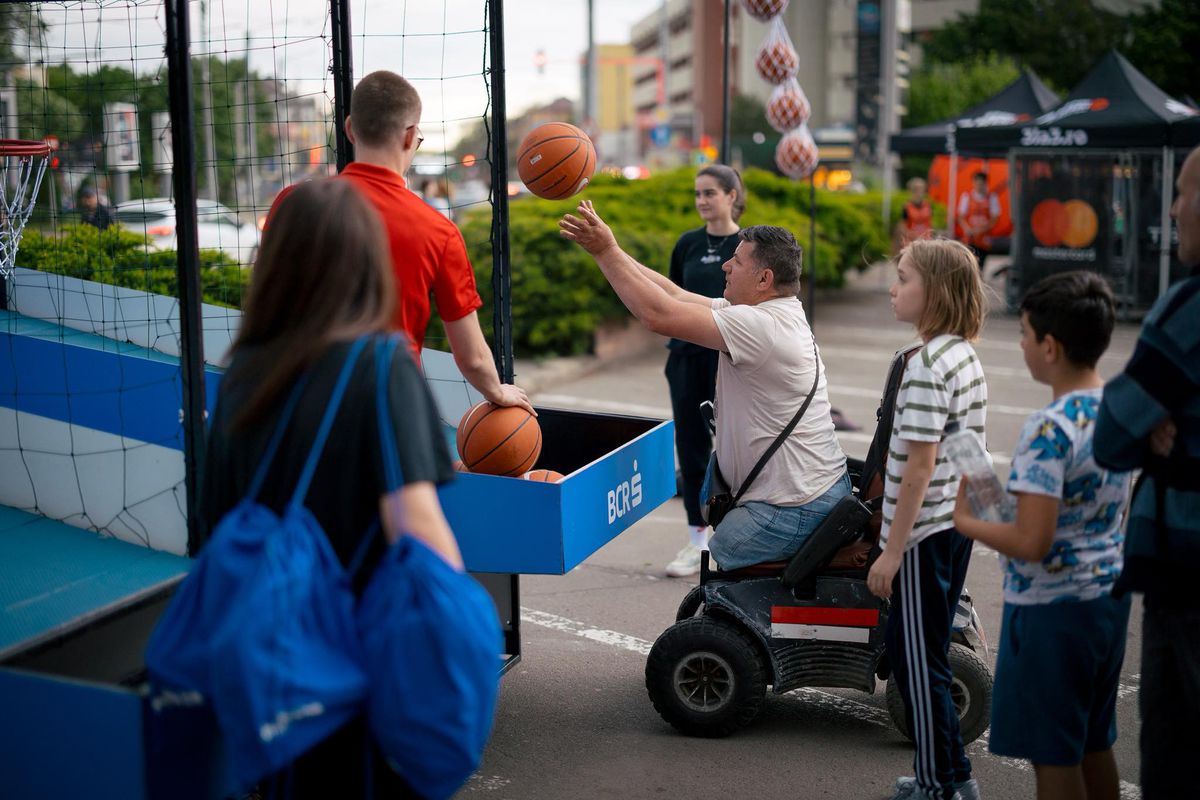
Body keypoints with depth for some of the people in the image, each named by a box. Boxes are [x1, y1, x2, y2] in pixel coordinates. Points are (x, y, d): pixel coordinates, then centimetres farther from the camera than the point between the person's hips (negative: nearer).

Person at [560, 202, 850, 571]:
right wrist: (607, 248, 8)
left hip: (792, 509, -10)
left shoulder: (762, 326, -21)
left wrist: (607, 252, -16)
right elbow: (677, 295, 11)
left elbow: (659, 315, -24)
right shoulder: (771, 313, 10)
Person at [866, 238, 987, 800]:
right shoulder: (965, 356, 9)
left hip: (924, 529, -9)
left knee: (916, 657, 1)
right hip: (958, 521, 9)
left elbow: (919, 466, -22)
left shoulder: (927, 366, -20)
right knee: (914, 647, 18)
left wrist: (892, 551, -18)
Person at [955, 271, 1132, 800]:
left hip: (1050, 609, -8)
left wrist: (966, 522, -11)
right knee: (1094, 744, 21)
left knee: (1053, 756, 5)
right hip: (1108, 594, 8)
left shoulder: (1049, 430, -23)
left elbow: (1031, 543, -27)